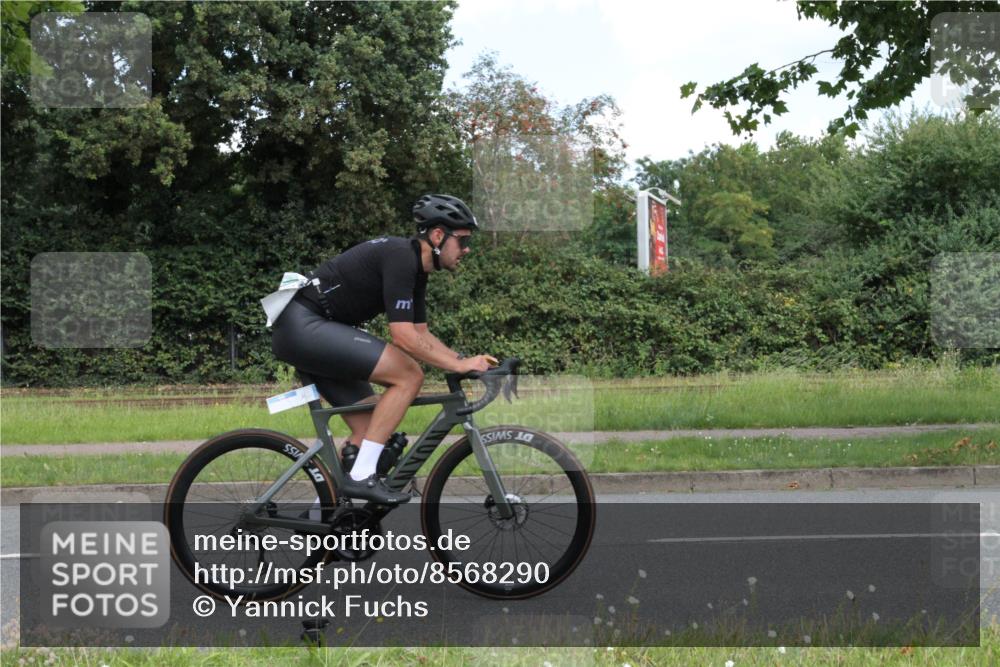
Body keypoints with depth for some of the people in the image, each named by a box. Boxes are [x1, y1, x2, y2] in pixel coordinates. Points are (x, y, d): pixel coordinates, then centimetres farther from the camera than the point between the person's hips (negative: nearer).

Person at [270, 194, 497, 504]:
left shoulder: (416, 269, 13)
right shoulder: (401, 257, -18)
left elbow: (421, 335, 19)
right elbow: (403, 336, -22)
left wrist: (465, 360, 5)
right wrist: (459, 365, -17)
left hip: (302, 332, 11)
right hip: (303, 325, -11)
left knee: (368, 427, 9)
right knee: (408, 376, -17)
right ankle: (361, 476, -15)